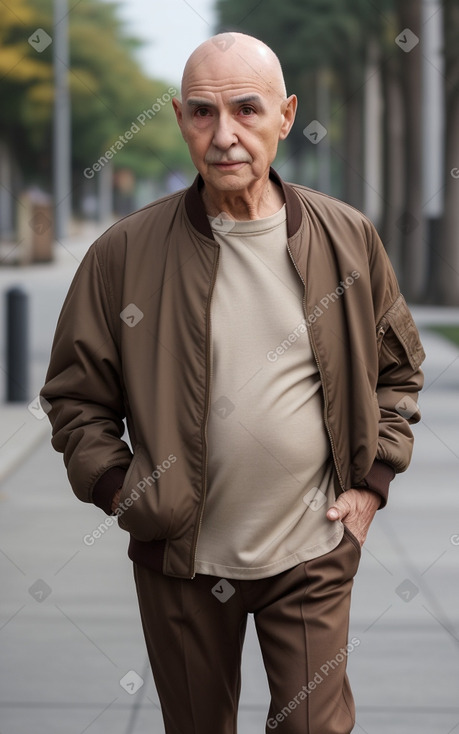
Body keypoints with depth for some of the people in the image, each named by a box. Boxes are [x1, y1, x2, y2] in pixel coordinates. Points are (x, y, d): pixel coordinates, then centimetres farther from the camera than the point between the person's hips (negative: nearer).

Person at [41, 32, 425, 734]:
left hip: (313, 551, 0)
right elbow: (75, 393, 1)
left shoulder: (348, 239, -2)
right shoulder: (125, 253, -8)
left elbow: (399, 368, 10)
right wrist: (121, 491, -8)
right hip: (180, 556, 0)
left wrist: (372, 482, 2)